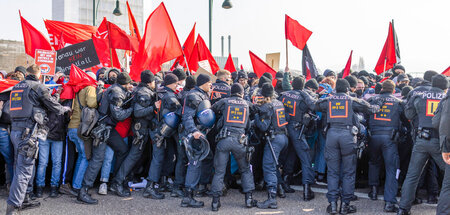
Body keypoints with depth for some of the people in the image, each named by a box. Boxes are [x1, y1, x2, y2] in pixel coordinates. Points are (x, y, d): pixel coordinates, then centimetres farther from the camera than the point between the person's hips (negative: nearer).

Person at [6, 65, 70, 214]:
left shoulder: (16, 87, 18)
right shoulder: (38, 87, -4)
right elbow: (55, 107, 2)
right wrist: (67, 108, 21)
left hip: (15, 130, 8)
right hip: (28, 132, -8)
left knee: (21, 167, 17)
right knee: (24, 170, -8)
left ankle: (23, 200, 24)